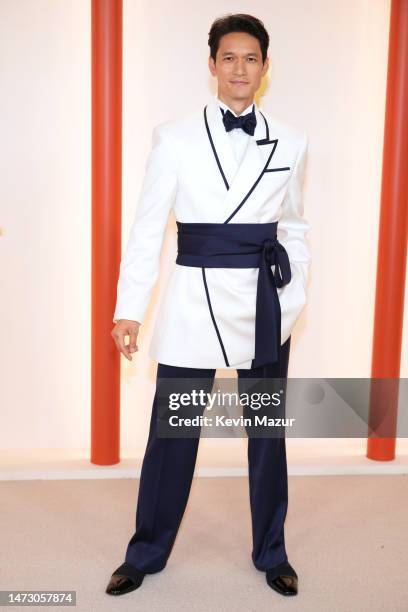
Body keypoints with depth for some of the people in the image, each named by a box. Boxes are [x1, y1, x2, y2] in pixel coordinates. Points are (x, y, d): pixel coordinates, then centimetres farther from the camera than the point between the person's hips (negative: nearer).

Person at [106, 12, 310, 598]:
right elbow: (147, 227, -2)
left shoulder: (290, 142, 5)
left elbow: (295, 227, 12)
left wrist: (293, 300, 4)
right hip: (194, 301, -2)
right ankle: (146, 552, 28)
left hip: (266, 303, 2)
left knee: (268, 431, 13)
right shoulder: (175, 137, -2)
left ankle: (271, 552, 33)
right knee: (172, 431, 7)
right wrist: (129, 307, -5)